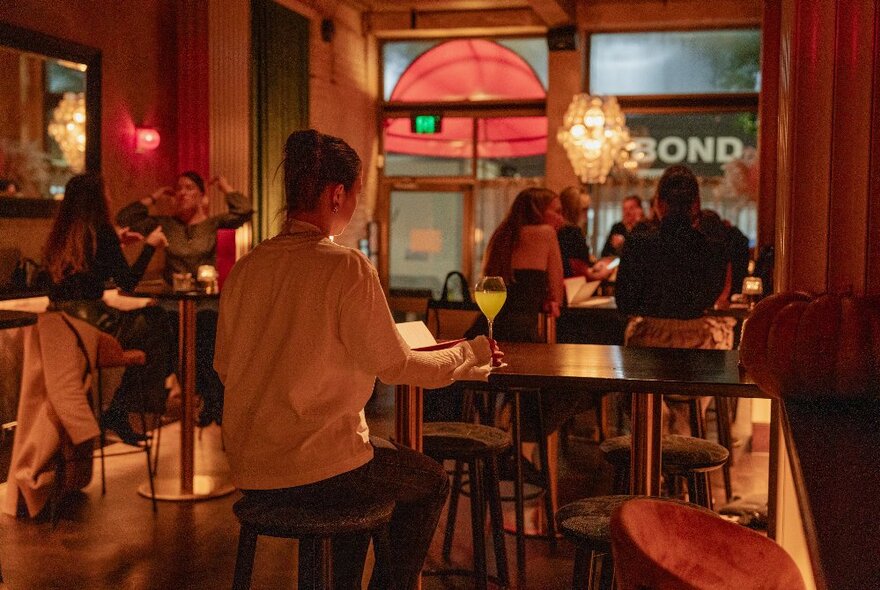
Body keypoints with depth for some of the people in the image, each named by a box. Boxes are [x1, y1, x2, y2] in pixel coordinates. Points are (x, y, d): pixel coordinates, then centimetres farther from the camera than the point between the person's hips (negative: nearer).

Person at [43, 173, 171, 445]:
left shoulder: (60, 234, 11)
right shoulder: (100, 231, -10)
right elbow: (127, 282, -7)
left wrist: (115, 242, 28)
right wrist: (149, 245, 4)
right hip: (91, 322, -8)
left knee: (153, 317, 20)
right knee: (155, 330, 11)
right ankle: (117, 413, 14)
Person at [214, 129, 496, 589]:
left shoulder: (245, 268, 0)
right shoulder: (347, 267, -17)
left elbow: (225, 366, 8)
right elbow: (395, 365, -11)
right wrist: (469, 354, 5)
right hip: (313, 468, -7)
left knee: (378, 455, 34)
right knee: (431, 483, 19)